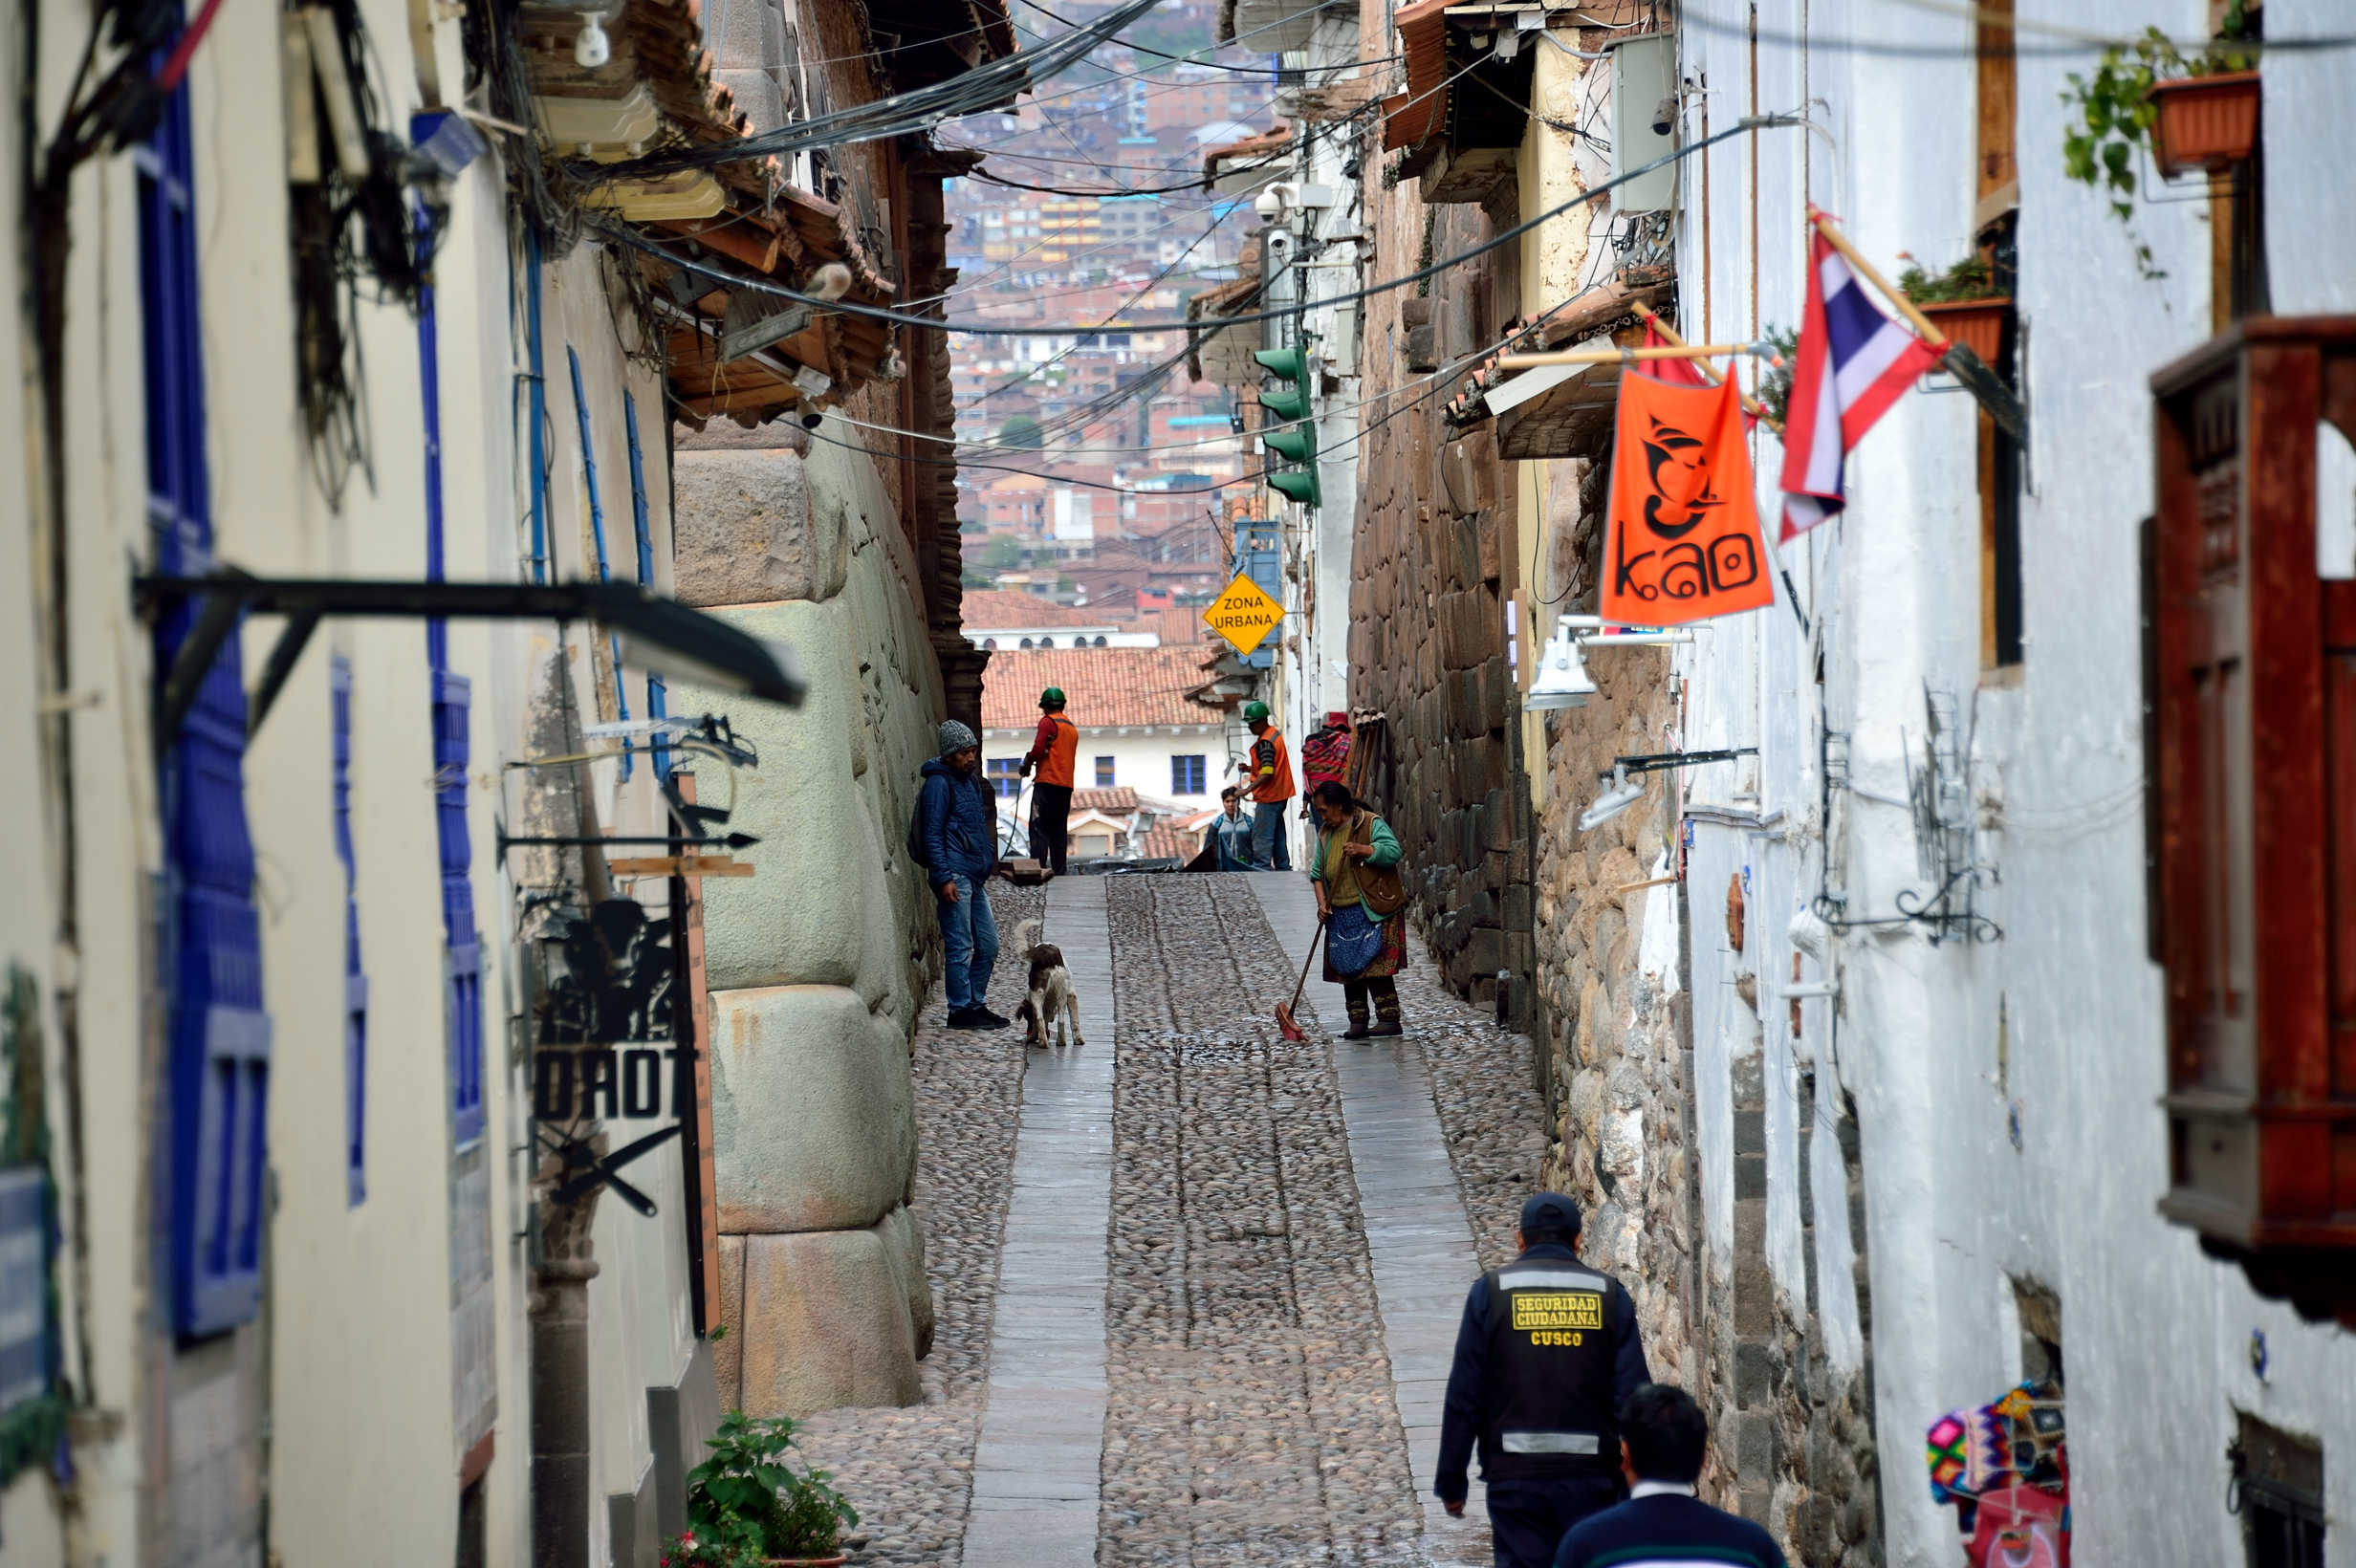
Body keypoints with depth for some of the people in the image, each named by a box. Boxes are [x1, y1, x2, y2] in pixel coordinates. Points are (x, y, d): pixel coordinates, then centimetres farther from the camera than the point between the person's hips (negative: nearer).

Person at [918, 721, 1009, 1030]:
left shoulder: (971, 781, 19)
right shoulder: (940, 783, -9)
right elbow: (932, 835, -13)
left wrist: (988, 861, 21)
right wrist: (944, 878, -19)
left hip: (975, 878, 9)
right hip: (954, 877, -9)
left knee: (988, 945, 10)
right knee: (960, 946, -6)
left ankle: (975, 1004, 19)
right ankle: (961, 1010, -2)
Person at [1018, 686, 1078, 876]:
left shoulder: (1048, 722, -4)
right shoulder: (1072, 727, 19)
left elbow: (1038, 750, -14)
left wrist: (1026, 766, 3)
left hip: (1048, 782, -7)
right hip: (1066, 784, 7)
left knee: (1039, 829, -10)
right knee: (1058, 831, 8)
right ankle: (1058, 871, 3)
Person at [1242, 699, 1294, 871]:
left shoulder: (1265, 742, -18)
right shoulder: (1275, 734, 13)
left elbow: (1267, 773, -25)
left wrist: (1248, 790, -29)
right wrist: (1250, 769, 9)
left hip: (1268, 798, -10)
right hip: (1280, 796, 10)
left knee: (1261, 838, -11)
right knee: (1278, 837, 16)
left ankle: (1262, 869, -15)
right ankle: (1284, 870, 20)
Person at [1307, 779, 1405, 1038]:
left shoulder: (1371, 824, -5)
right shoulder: (1326, 833, 15)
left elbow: (1393, 852, -16)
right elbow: (1317, 872, 15)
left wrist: (1363, 850, -27)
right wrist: (1322, 901, 1)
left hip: (1372, 914, -7)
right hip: (1341, 917, 7)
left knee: (1375, 966, -12)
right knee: (1348, 969, 6)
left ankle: (1390, 1020, -11)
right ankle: (1357, 1022, 11)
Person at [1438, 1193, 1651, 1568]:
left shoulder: (1491, 1291, 2)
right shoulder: (1609, 1295, 4)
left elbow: (1464, 1394, -1)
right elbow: (1634, 1395, 0)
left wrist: (1451, 1480, 5)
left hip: (1515, 1477, -1)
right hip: (1590, 1477, 1)